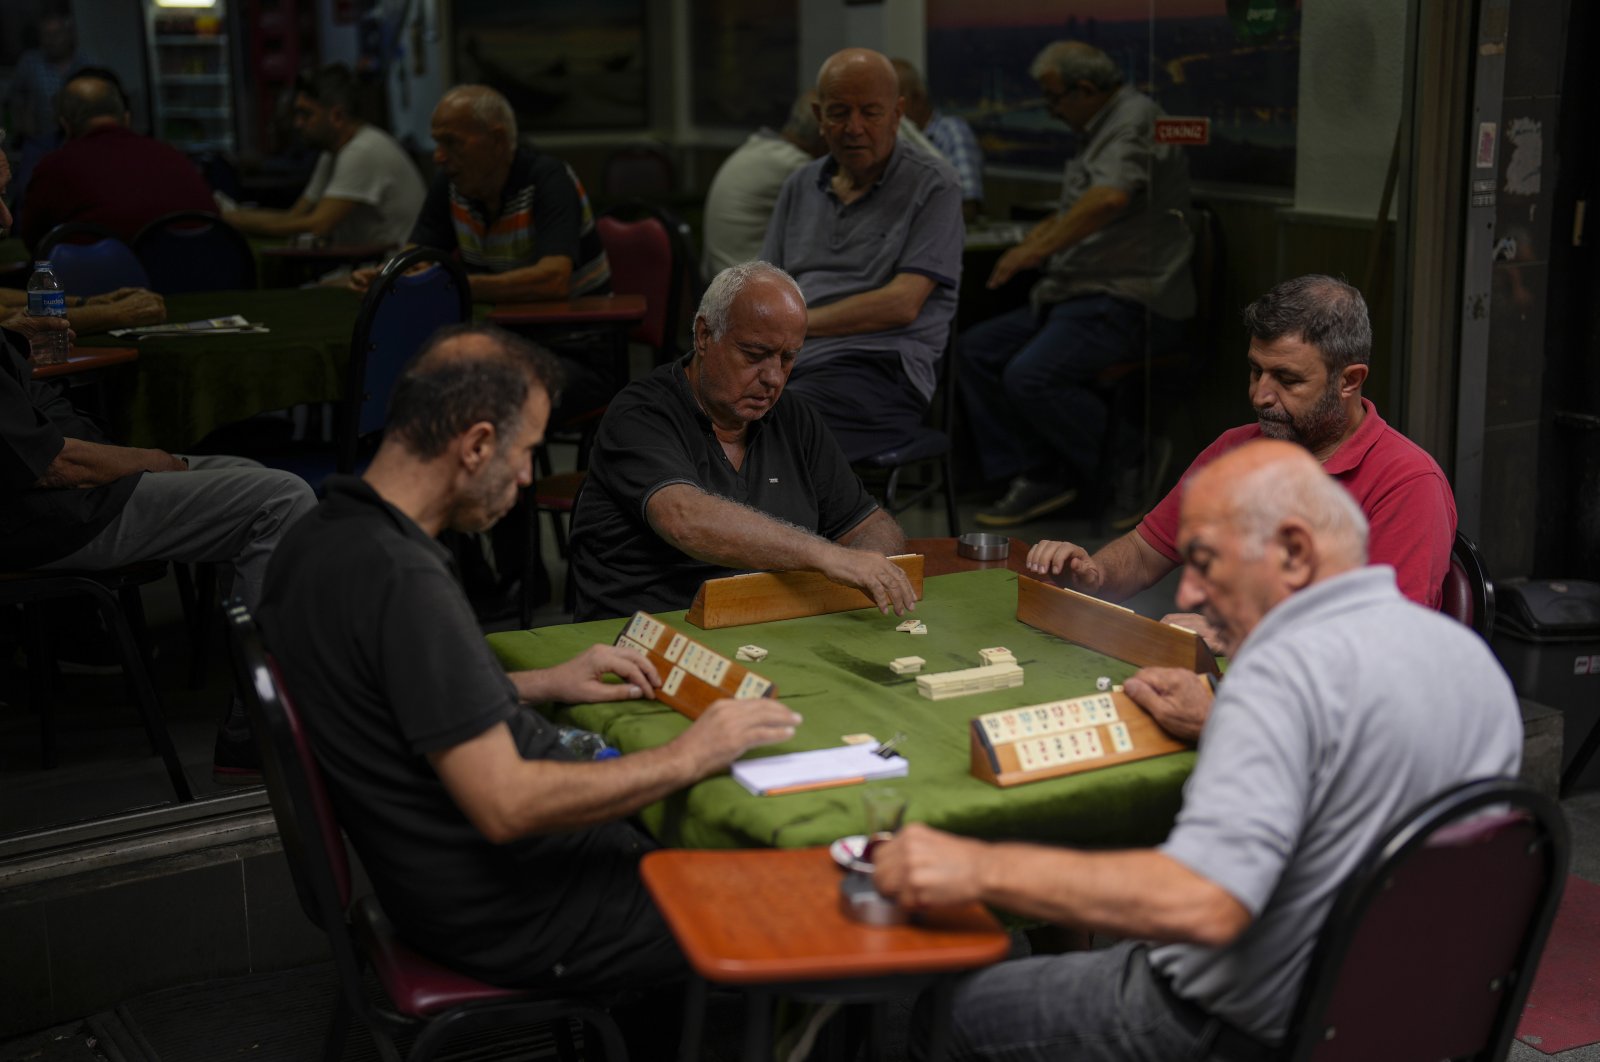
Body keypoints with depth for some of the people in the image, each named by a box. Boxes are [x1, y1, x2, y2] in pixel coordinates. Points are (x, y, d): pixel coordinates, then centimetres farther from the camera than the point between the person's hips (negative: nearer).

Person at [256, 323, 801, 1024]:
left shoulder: (323, 537, 3)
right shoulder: (403, 580, -28)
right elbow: (506, 805, -29)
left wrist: (543, 685, 13)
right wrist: (687, 758, -20)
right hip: (507, 912, -10)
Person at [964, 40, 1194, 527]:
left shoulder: (1137, 118, -12)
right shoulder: (1100, 130, 21)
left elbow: (1111, 197, -32)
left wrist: (1041, 247, -27)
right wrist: (1044, 230, 14)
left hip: (1129, 301, -11)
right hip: (1078, 296, 11)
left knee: (1031, 376, -27)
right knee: (978, 349, 3)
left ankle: (1131, 473, -7)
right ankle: (1038, 475, 0)